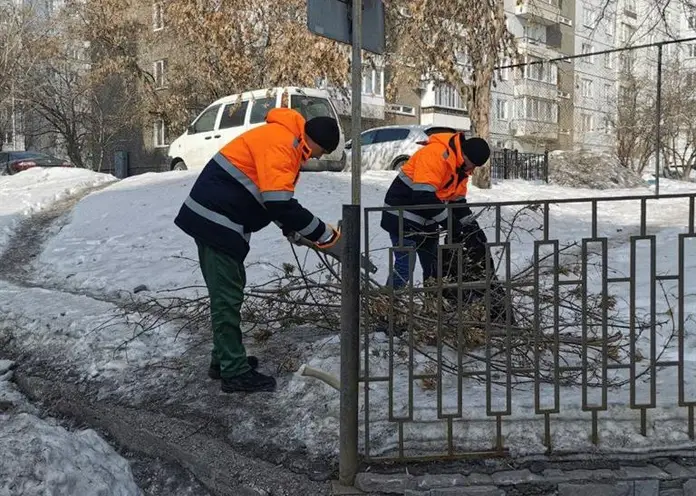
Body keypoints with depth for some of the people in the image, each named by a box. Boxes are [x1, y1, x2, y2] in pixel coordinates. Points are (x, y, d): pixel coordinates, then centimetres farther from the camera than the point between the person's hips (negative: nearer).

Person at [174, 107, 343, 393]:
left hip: (215, 219, 11)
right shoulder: (281, 143, -17)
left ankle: (225, 359, 29)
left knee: (227, 292, 18)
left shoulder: (283, 140, 16)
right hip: (217, 222, -11)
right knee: (227, 296, -4)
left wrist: (292, 229, 11)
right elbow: (280, 204, -25)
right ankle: (235, 373, 4)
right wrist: (326, 236, -17)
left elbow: (271, 197, 24)